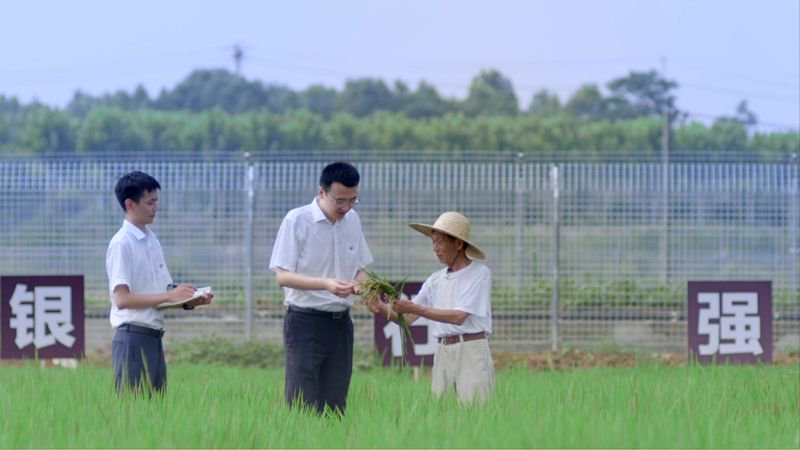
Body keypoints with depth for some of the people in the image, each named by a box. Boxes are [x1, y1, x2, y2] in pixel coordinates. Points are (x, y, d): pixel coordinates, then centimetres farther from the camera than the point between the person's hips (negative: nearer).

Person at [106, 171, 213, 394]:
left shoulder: (152, 241, 15)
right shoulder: (122, 244, -11)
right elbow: (122, 298, -19)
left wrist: (190, 300, -1)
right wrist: (169, 296, -20)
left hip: (154, 337, 8)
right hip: (133, 339, -8)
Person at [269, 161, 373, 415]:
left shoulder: (351, 220, 7)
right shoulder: (296, 221, -10)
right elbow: (282, 276, -12)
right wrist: (327, 284, -26)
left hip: (340, 322, 5)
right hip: (305, 321, -5)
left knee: (335, 404, 6)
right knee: (303, 404, -7)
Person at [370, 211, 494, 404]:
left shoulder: (479, 273, -3)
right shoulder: (436, 280, 13)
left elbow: (459, 316, -13)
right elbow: (407, 318, 10)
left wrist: (416, 309, -17)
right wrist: (382, 308, -10)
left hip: (471, 351, -5)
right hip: (443, 352, 5)